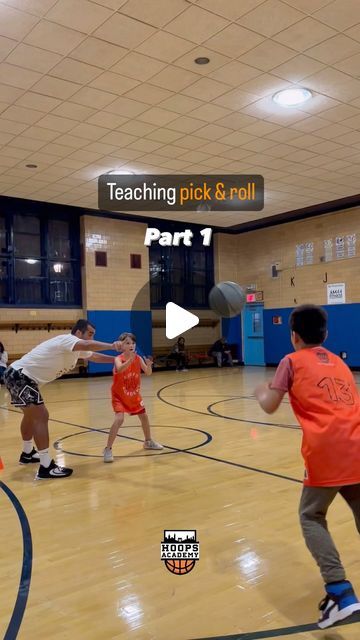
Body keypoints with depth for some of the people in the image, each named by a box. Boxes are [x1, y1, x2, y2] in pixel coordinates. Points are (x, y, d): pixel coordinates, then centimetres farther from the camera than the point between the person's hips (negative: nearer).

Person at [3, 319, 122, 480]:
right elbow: (87, 345, -40)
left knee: (32, 415, 27)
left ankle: (27, 454, 47)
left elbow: (93, 356, 24)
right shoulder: (67, 339, -20)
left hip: (22, 377, 11)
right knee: (40, 416, -15)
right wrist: (111, 345, -38)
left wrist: (116, 359, 16)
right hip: (19, 375, -11)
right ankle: (46, 467, -14)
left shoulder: (77, 349, 10)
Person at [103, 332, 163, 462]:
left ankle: (148, 442, 39)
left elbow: (148, 373, -12)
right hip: (119, 395, -5)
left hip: (134, 395, 6)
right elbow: (119, 369, -43)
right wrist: (130, 360, -58)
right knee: (119, 419, -23)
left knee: (144, 416, 15)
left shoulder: (138, 358, -8)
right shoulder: (118, 359, -21)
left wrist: (149, 365, -34)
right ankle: (108, 449, -13)